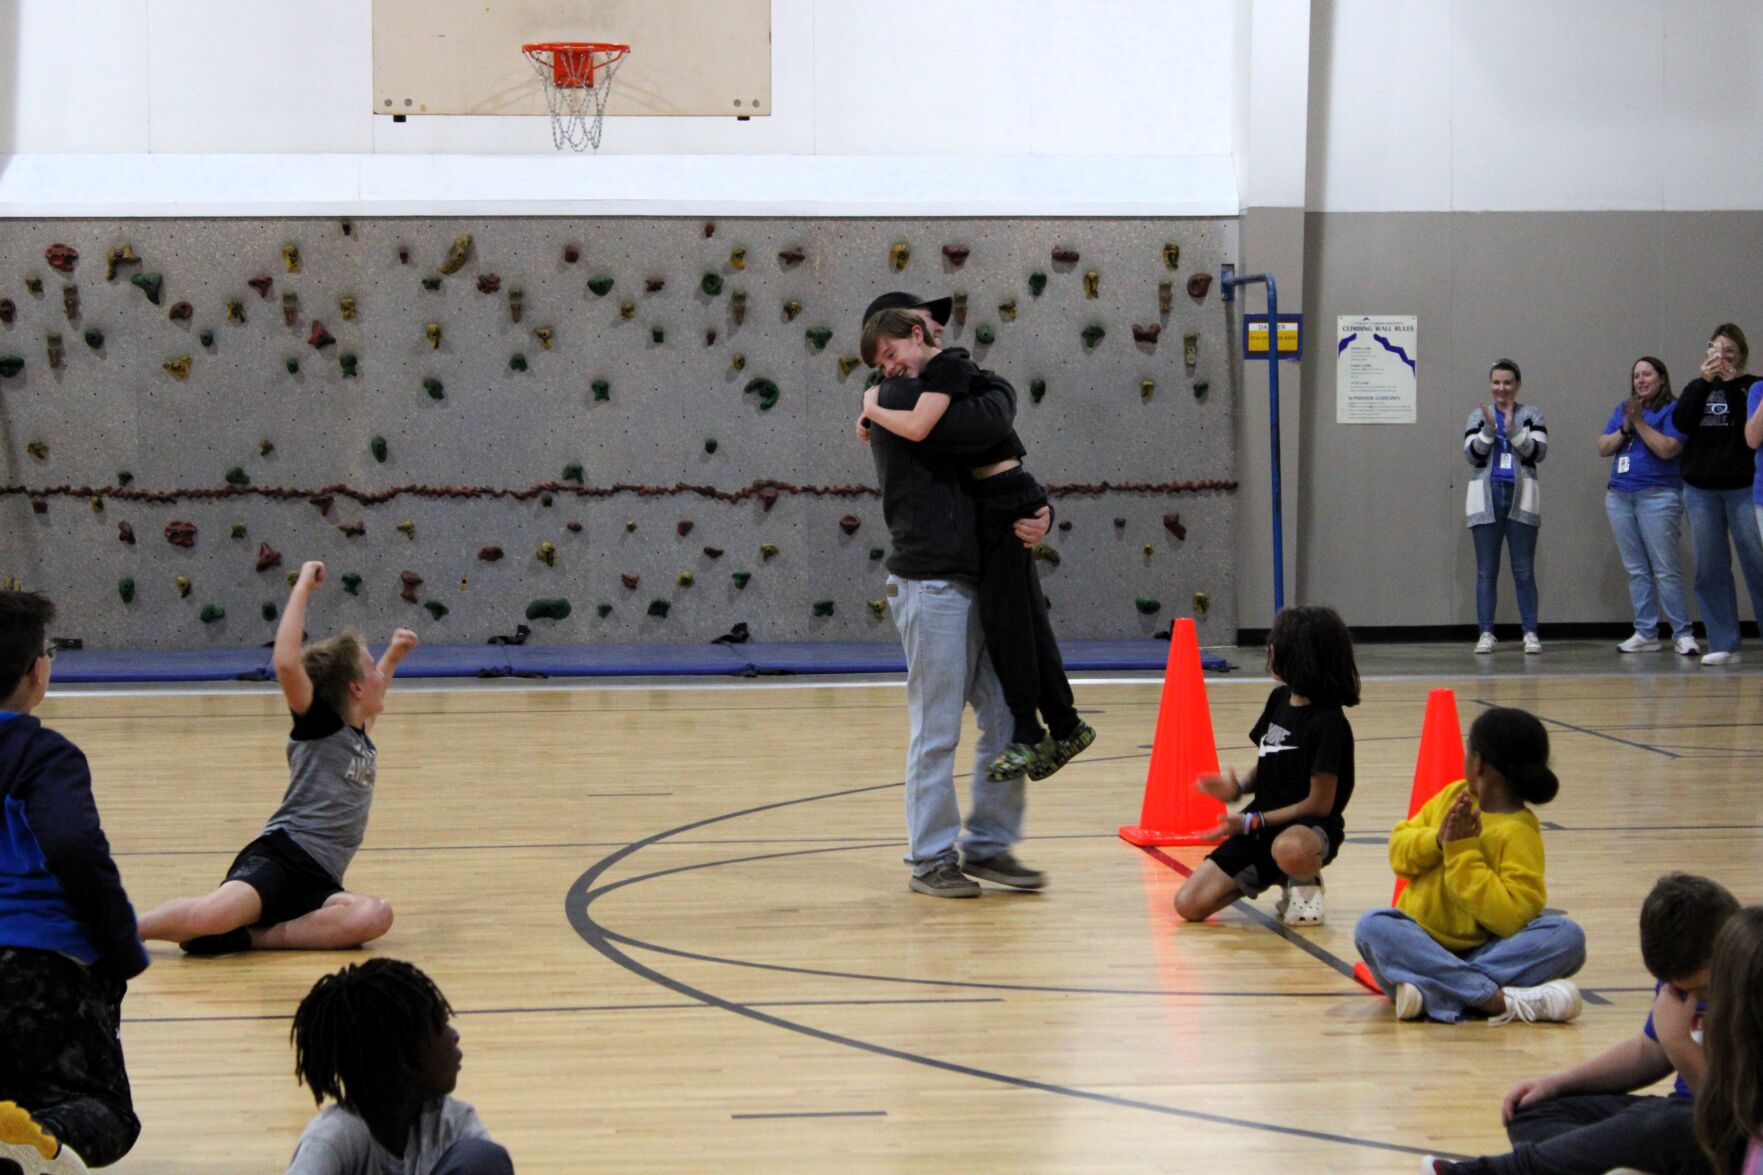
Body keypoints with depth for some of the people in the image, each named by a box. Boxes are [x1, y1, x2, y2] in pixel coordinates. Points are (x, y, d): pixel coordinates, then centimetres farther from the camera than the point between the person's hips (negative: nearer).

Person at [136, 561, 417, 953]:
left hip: (316, 885, 7)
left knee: (375, 916, -29)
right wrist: (303, 588, -13)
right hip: (278, 858, -7)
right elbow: (285, 662, -20)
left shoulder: (361, 738, 24)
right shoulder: (319, 723, 1)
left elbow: (371, 699, 52)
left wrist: (393, 658, 42)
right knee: (211, 914, -37)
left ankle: (251, 937, -29)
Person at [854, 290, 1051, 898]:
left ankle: (989, 845, 17)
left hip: (976, 585, 9)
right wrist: (999, 388, 2)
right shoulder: (903, 399, -8)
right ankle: (931, 859, 5)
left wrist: (1039, 513, -2)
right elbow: (989, 422, -21)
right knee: (937, 732, -3)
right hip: (931, 585, -9)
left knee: (1007, 719, 8)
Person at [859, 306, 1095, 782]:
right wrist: (875, 420, 8)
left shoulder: (947, 366, -13)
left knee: (1002, 611, -8)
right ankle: (1064, 728, 18)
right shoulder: (936, 372, 15)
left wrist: (872, 409, -11)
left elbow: (917, 427, -28)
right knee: (1024, 620, 12)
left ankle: (1027, 733, -3)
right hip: (995, 504, 10)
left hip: (1007, 500, -10)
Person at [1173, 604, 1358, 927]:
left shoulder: (1328, 723, -16)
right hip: (1261, 827, 7)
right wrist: (1237, 787, -3)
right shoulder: (1279, 698, 7)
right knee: (1189, 904, -7)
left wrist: (1252, 822, -18)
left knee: (1289, 849, -46)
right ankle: (1274, 878, 14)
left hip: (1310, 828, -7)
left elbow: (1320, 803, -16)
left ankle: (1307, 883, -8)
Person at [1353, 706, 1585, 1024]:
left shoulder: (1519, 831, -9)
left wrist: (1464, 852, -20)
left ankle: (1434, 991, -42)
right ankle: (1497, 999, -39)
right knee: (1373, 926, -28)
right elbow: (1399, 848, 9)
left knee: (1567, 936, -27)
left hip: (1480, 954, -3)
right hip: (1419, 946, 4)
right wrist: (1438, 841, -11)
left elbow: (1512, 919, -19)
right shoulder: (1455, 795, 8)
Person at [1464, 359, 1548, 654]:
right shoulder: (1478, 415, 10)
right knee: (1486, 571, 1)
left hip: (1521, 499, -1)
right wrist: (1489, 429, -13)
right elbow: (1472, 455, 0)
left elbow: (1538, 452, -4)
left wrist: (1512, 429, -13)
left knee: (1524, 571, 0)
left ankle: (1530, 633, 2)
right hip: (1486, 499, 1)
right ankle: (1486, 633, 4)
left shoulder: (1531, 415, 7)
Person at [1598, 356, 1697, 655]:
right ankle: (1646, 633, 10)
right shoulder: (1623, 408, 16)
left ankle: (1683, 634, -7)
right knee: (1636, 570, 7)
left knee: (1666, 569, -10)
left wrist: (1639, 422, -13)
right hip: (1620, 496, 6)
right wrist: (1625, 428, -4)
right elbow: (1603, 448, 11)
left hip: (1658, 495, -6)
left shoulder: (1672, 410, -2)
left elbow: (1667, 449, -15)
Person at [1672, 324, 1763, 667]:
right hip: (1700, 489, 4)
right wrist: (1704, 381, -10)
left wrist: (1732, 383, -15)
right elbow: (1681, 422, -4)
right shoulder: (1697, 389, 14)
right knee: (1710, 570, 2)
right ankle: (1723, 644, 6)